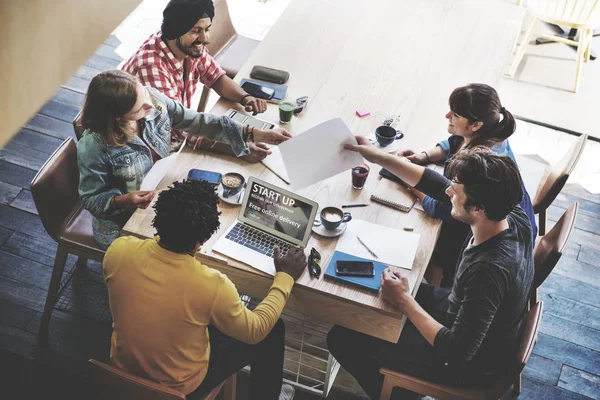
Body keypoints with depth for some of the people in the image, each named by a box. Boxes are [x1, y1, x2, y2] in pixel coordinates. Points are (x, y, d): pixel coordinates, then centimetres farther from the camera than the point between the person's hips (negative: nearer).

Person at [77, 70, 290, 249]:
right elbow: (91, 199, -16)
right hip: (122, 221, -5)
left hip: (161, 192, 6)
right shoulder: (93, 146, -30)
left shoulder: (153, 98, -18)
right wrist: (123, 200, -37)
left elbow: (198, 122, -9)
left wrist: (257, 134, -13)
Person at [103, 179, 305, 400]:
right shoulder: (211, 285, -34)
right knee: (272, 331, 13)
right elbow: (255, 331, -15)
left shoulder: (118, 249, -22)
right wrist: (285, 277, -5)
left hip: (123, 364, 5)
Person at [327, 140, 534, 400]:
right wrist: (379, 157, -6)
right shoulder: (512, 214, -19)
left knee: (342, 339, 3)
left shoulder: (488, 271, -42)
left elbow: (458, 352, -33)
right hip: (465, 317, 8)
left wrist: (404, 300, -25)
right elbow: (438, 186, -5)